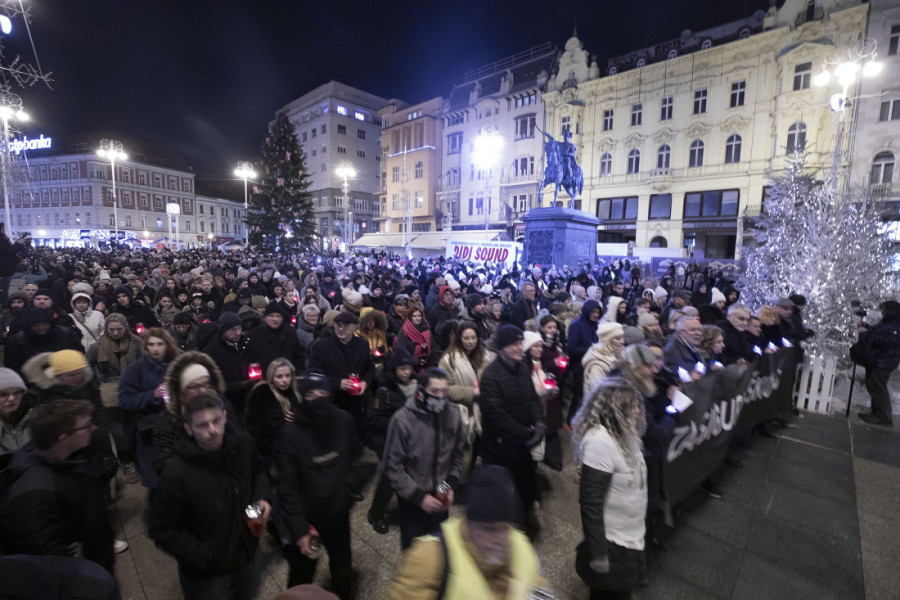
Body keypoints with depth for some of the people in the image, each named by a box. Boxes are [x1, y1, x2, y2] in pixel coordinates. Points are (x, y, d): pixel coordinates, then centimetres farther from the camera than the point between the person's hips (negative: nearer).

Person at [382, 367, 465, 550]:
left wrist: (451, 486, -1)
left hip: (441, 499, 3)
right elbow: (393, 467, -14)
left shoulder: (453, 416, -9)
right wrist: (419, 497, -14)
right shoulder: (403, 419, -21)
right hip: (413, 500, -3)